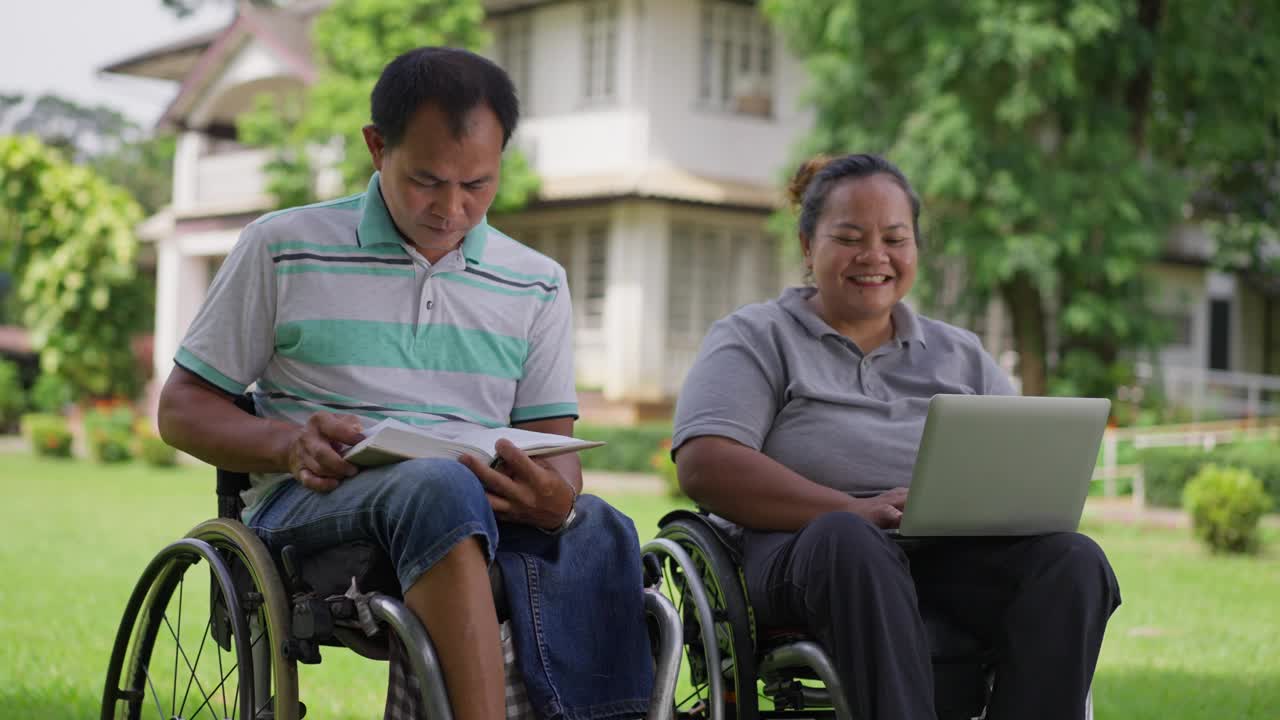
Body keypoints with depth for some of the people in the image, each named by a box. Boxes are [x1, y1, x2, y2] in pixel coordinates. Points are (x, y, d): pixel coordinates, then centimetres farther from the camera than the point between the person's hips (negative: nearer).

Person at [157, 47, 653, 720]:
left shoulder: (536, 283, 17)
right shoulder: (283, 248, 9)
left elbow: (554, 440, 12)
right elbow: (181, 408, 11)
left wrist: (556, 495, -15)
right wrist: (289, 444, -11)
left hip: (488, 514, 3)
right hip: (311, 506, -2)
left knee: (596, 531, -33)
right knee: (442, 486, -39)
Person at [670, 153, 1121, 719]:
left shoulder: (961, 354, 26)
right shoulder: (755, 338, 12)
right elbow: (704, 465, -4)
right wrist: (856, 510, -18)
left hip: (959, 553, 4)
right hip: (809, 549, -4)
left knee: (1074, 561, -27)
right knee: (850, 543, -39)